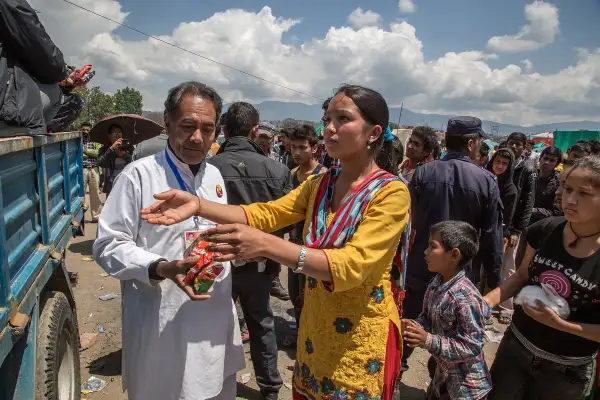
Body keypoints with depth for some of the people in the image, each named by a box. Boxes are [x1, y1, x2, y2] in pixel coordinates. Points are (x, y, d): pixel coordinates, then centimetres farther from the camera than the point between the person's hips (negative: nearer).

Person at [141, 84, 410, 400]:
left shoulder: (391, 193, -18)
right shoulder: (319, 184, 3)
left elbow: (351, 266, -29)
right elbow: (265, 213, -8)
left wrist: (266, 245, -39)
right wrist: (198, 205, -23)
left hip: (361, 339, -5)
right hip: (315, 331, 6)